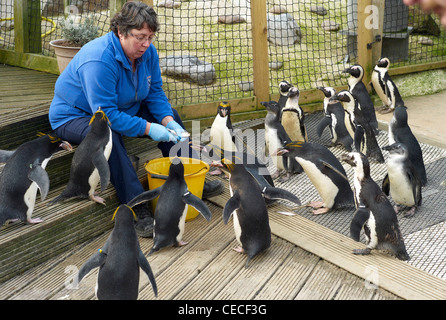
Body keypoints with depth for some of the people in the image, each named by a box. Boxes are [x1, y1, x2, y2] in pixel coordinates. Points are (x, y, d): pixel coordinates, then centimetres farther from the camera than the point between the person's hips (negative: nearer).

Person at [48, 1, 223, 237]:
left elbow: (155, 93, -1)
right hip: (74, 117, -8)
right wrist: (148, 128, -35)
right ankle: (136, 207, -37)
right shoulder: (99, 60, -33)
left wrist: (168, 121, -19)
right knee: (106, 134, -40)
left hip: (124, 109, 8)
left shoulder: (147, 51, -9)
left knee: (170, 116, -1)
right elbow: (106, 114, -35)